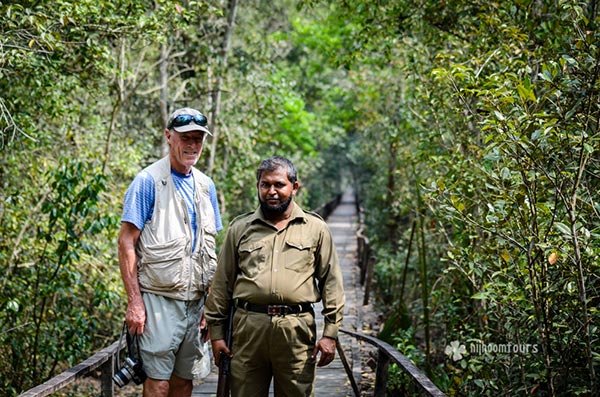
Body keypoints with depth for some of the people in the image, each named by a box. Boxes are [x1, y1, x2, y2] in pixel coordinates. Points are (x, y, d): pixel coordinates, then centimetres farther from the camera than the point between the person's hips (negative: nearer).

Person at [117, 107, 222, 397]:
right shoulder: (149, 181, -6)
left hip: (195, 301, 6)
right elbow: (127, 243, -9)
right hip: (159, 299, -6)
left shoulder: (206, 185, 13)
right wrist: (134, 302, -15)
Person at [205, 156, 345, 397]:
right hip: (248, 327, 1)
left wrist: (330, 332, 0)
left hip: (297, 330, -1)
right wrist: (216, 331, 8)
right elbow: (222, 283, 12)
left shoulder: (315, 228, 10)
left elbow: (331, 282, 7)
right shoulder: (240, 228, 12)